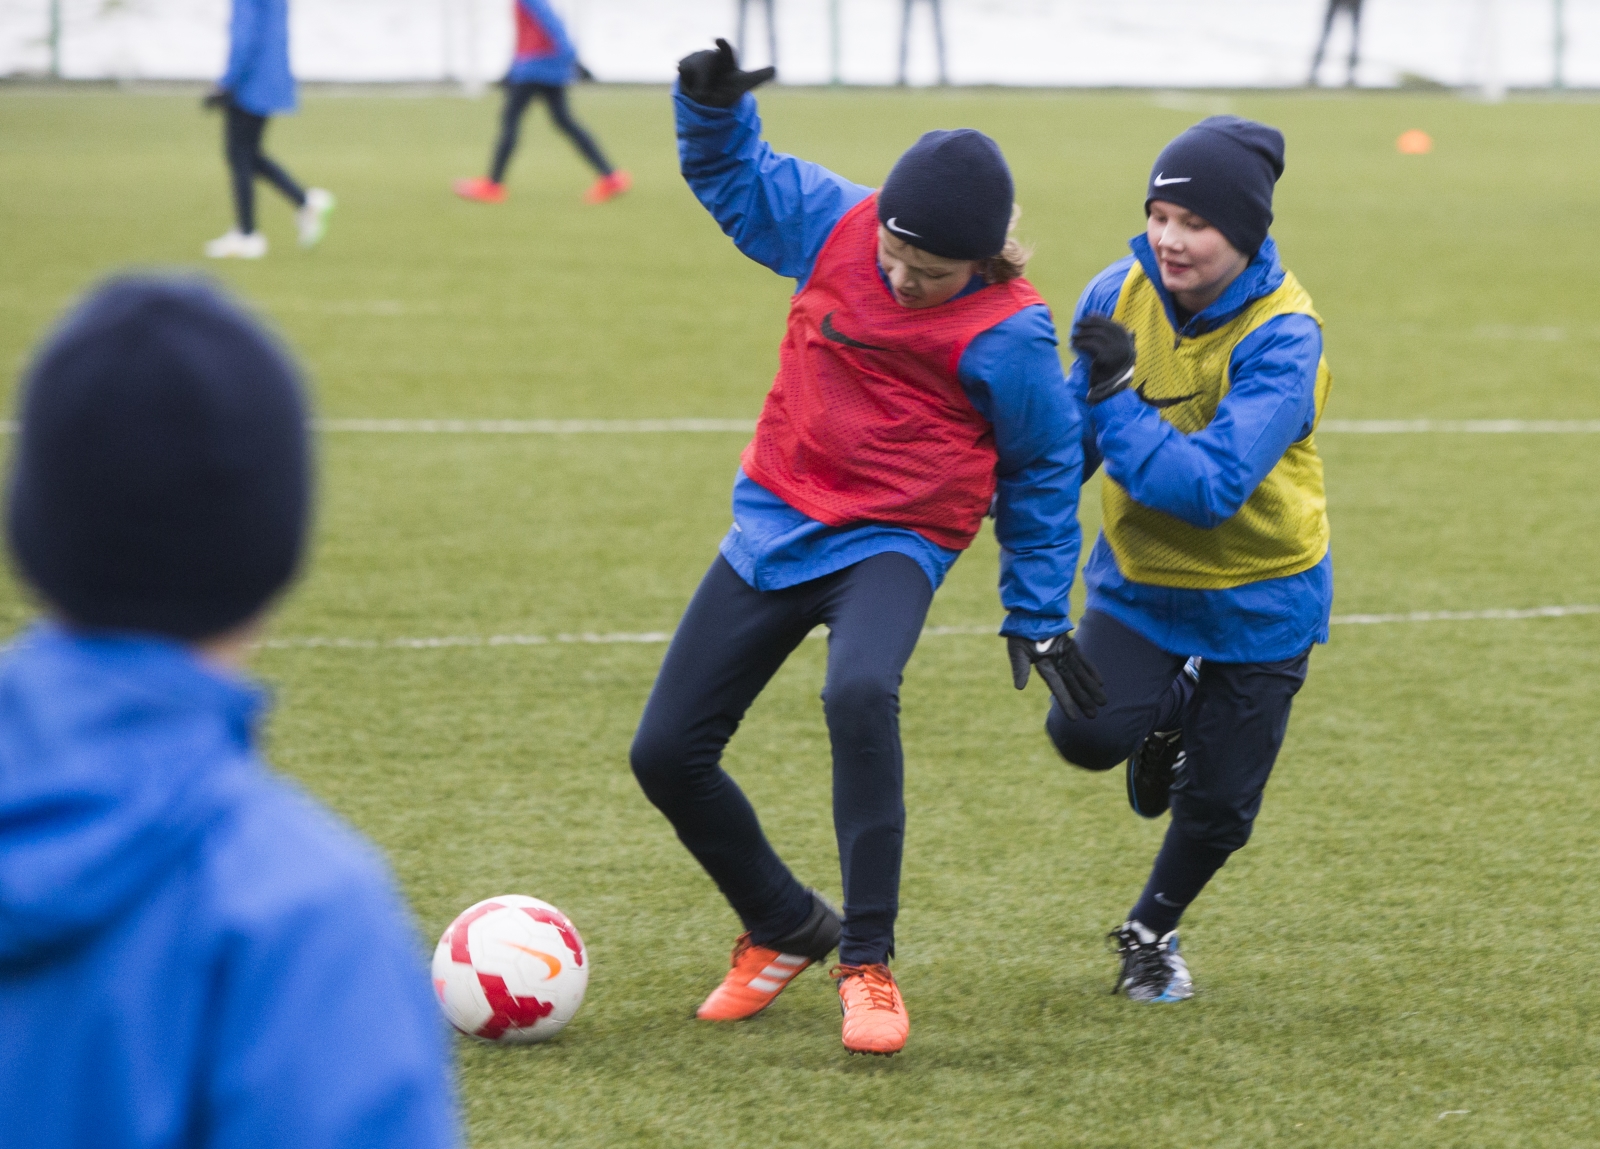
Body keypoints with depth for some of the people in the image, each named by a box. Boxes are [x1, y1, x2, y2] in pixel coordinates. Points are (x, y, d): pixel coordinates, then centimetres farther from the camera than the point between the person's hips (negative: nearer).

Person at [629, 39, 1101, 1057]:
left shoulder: (1006, 335, -16)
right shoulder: (833, 226, -5)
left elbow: (1043, 470, -1)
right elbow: (735, 175, 12)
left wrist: (1038, 617, 4)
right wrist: (714, 106, -10)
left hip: (892, 544, -5)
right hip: (775, 525, 5)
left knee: (860, 695, -37)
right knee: (667, 753, 3)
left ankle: (869, 962, -25)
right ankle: (785, 929, 28)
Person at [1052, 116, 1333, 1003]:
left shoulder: (1283, 338, -26)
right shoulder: (1119, 296, -11)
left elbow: (1212, 485, -35)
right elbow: (1068, 439, 8)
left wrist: (1114, 397, -34)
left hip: (1256, 599, -3)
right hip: (1140, 579, 3)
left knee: (1219, 807, 4)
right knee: (1087, 732, -22)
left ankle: (1151, 932, 36)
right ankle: (1167, 718, 16)